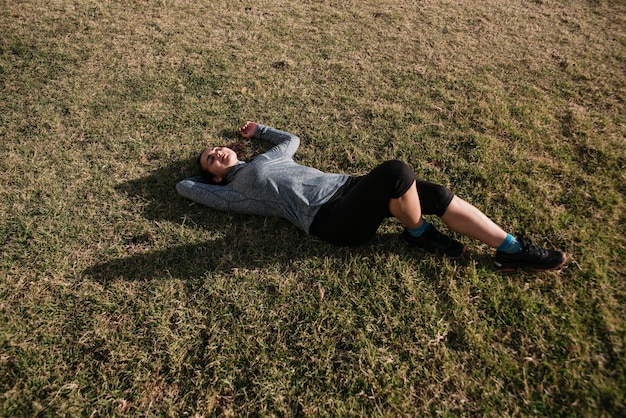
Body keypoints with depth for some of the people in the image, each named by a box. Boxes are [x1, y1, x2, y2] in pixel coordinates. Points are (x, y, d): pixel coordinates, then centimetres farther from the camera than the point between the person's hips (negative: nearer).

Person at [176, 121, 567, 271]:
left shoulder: (264, 158, 29)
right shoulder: (232, 191, 10)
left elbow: (292, 139, 43)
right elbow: (184, 186, 14)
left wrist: (259, 130, 50)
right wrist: (202, 171, 32)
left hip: (345, 186, 8)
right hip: (332, 221, -8)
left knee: (438, 195, -7)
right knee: (395, 171, -32)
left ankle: (513, 250, 3)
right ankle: (420, 234, -3)